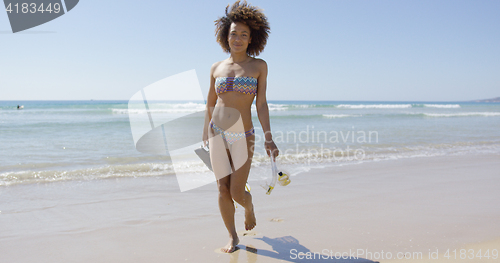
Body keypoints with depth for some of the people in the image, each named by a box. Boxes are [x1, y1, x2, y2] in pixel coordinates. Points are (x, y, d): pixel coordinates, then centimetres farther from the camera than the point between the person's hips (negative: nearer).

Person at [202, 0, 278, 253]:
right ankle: (232, 236, 20)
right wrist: (206, 129, 24)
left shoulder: (259, 66, -1)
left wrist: (268, 138, -11)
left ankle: (249, 206, 34)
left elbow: (261, 104, -4)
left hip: (243, 137, -2)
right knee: (223, 189, 1)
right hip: (217, 134, 2)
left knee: (237, 193, -2)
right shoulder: (216, 68, 5)